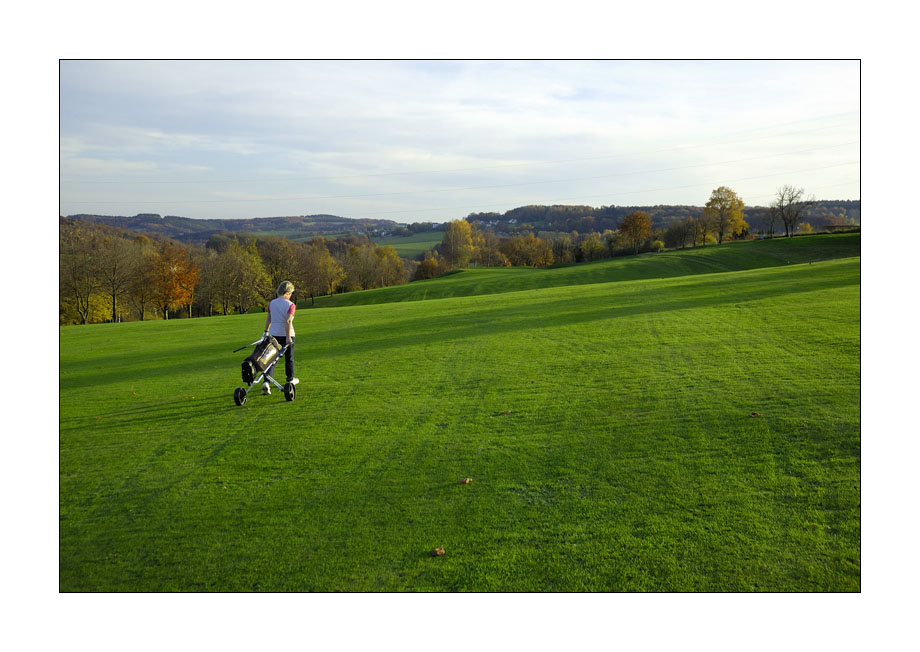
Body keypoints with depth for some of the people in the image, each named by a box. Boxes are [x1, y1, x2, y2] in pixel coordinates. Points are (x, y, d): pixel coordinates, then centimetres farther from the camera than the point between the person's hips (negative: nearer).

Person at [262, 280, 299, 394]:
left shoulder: (272, 303, 4)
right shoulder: (290, 305, -10)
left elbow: (268, 319, 10)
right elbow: (288, 321, -20)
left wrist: (266, 331, 22)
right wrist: (288, 337, -22)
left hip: (273, 334, 3)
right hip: (286, 334, -3)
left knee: (273, 359, 1)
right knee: (289, 358, 16)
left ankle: (266, 382, -17)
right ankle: (290, 379, 33)